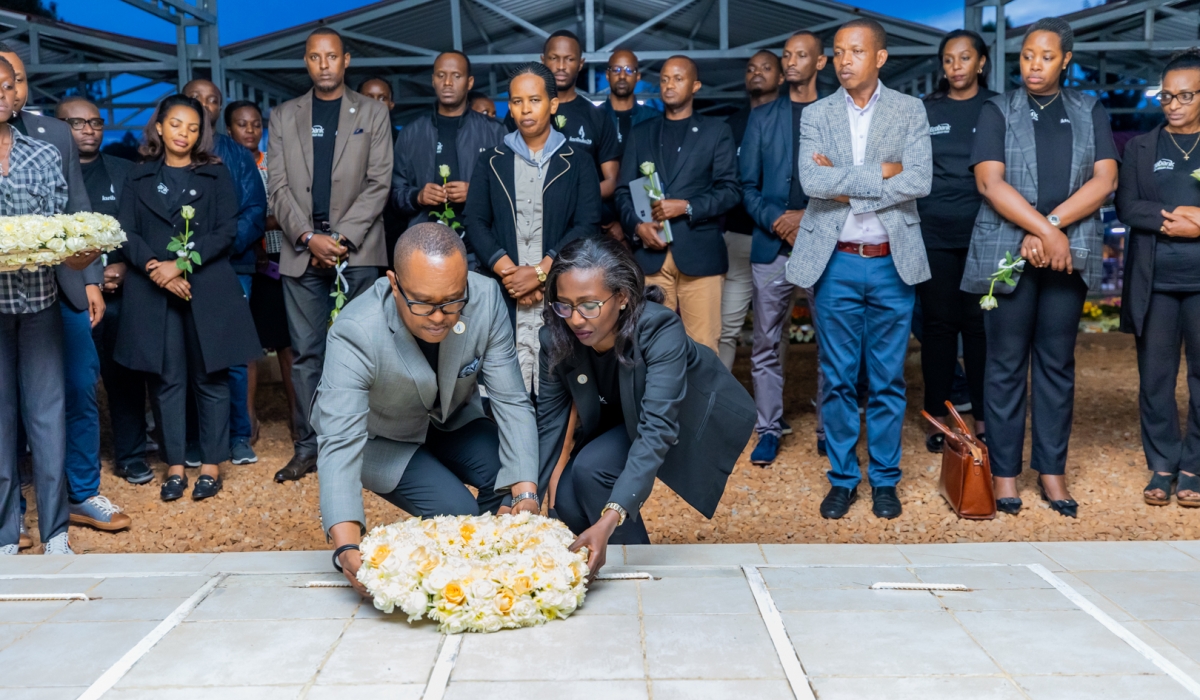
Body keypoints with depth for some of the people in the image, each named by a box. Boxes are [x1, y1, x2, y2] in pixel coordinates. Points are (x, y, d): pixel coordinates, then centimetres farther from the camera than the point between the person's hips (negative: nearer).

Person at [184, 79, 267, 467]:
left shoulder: (238, 155, 12)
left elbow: (256, 209, 3)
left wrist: (227, 244, -13)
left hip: (232, 265, 1)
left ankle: (239, 436, 9)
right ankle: (193, 438, 10)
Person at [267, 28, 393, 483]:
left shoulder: (373, 114, 8)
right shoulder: (283, 117, 13)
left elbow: (379, 183, 0)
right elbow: (278, 187, 6)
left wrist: (342, 237, -10)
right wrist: (309, 236, -9)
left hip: (358, 250, -2)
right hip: (302, 251, 2)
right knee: (307, 352, 3)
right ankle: (307, 447, 9)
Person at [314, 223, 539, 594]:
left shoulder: (486, 298, -27)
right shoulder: (355, 333, -36)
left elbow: (511, 403, -22)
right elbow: (340, 444, -39)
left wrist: (525, 495, -32)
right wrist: (347, 549, -51)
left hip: (452, 421, 4)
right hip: (381, 439, -3)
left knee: (517, 480, -19)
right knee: (458, 513, -23)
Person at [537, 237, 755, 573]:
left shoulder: (660, 330, -37)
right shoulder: (555, 337, -22)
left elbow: (657, 430, -44)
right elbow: (550, 419, -16)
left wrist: (609, 520, -55)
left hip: (689, 416, -5)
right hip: (619, 418, 5)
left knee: (592, 469, -27)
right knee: (566, 501, -16)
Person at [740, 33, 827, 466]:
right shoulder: (762, 118, 13)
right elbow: (748, 186, 9)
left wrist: (810, 217, -12)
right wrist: (779, 220, -7)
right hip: (771, 246, 2)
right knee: (767, 344, 5)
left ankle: (830, 429, 14)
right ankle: (769, 429, 15)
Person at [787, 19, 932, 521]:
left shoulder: (910, 111, 3)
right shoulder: (816, 115, 4)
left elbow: (919, 182, -11)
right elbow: (811, 181, -12)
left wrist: (845, 186, -13)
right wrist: (880, 172, -13)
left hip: (892, 262, 0)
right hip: (835, 262, 0)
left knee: (888, 380, 7)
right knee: (838, 379, 6)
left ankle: (884, 479, 19)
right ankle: (842, 478, 18)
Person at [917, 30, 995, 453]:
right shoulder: (924, 112, 8)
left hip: (983, 233, -1)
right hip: (933, 235, 1)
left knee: (980, 324, 2)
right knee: (938, 323, 4)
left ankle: (982, 417, 11)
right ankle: (936, 417, 12)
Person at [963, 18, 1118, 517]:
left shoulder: (1090, 112, 12)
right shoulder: (998, 111, 5)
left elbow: (1104, 180, 0)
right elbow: (990, 182, -7)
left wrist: (1051, 228, -13)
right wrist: (1044, 231, -15)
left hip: (1070, 255, 2)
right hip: (1007, 253, -2)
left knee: (1057, 364, 6)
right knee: (1006, 364, 2)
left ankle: (1051, 469, 14)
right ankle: (1004, 470, 8)